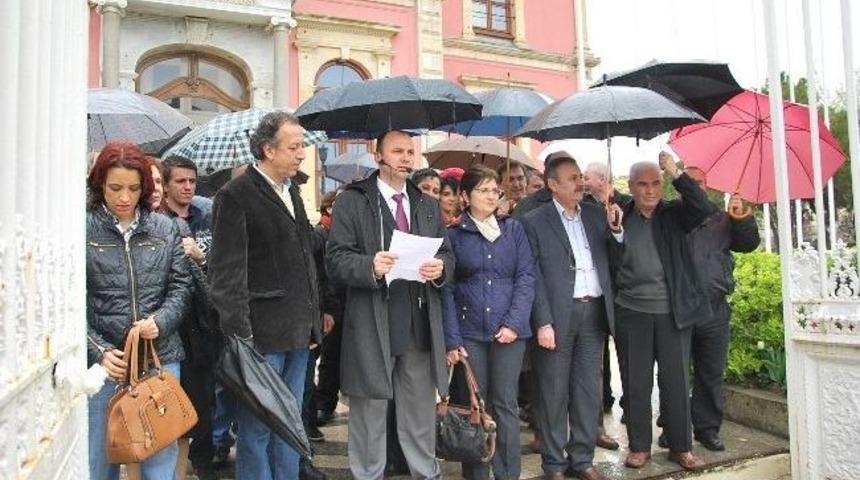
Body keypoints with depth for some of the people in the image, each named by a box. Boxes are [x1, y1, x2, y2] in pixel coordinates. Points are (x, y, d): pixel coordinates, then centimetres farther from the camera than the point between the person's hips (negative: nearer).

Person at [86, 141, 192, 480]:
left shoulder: (165, 229, 6)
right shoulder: (83, 230, -1)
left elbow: (180, 286, 7)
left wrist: (160, 321, -11)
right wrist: (99, 350, -11)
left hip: (160, 357, 2)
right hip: (104, 362, -1)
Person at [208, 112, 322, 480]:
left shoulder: (291, 191, 14)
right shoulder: (236, 195, -10)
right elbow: (227, 273, -14)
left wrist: (313, 319, 15)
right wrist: (240, 335, -17)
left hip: (297, 333, 8)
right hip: (262, 336, -7)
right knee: (257, 428, 5)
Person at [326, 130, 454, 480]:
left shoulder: (427, 205, 16)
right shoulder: (352, 201, -1)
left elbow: (447, 255, 14)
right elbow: (335, 259, -8)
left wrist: (441, 268, -9)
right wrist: (370, 266, -26)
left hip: (421, 326, 5)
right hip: (371, 326, -4)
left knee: (421, 415, 16)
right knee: (369, 415, 10)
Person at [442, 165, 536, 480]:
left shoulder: (513, 229, 7)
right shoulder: (453, 234, 3)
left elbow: (526, 277, 1)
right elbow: (447, 289, 0)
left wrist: (514, 323, -11)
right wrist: (452, 339, -7)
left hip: (509, 330, 1)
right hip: (470, 332, -1)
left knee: (505, 404, 5)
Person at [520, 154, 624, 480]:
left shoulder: (597, 214, 11)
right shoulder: (534, 221, -3)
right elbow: (533, 276, -8)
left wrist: (616, 229, -6)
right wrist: (543, 323, -13)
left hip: (594, 312, 5)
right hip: (558, 315, -4)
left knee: (589, 390, 12)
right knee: (554, 393, 5)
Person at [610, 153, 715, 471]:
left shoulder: (674, 215, 5)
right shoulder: (619, 218, 3)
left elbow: (704, 208, -14)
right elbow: (610, 265, 6)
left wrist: (676, 173, -15)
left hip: (673, 312, 1)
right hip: (631, 314, 0)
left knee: (677, 381, 9)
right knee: (636, 383, 8)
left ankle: (681, 447, 23)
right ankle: (639, 446, 22)